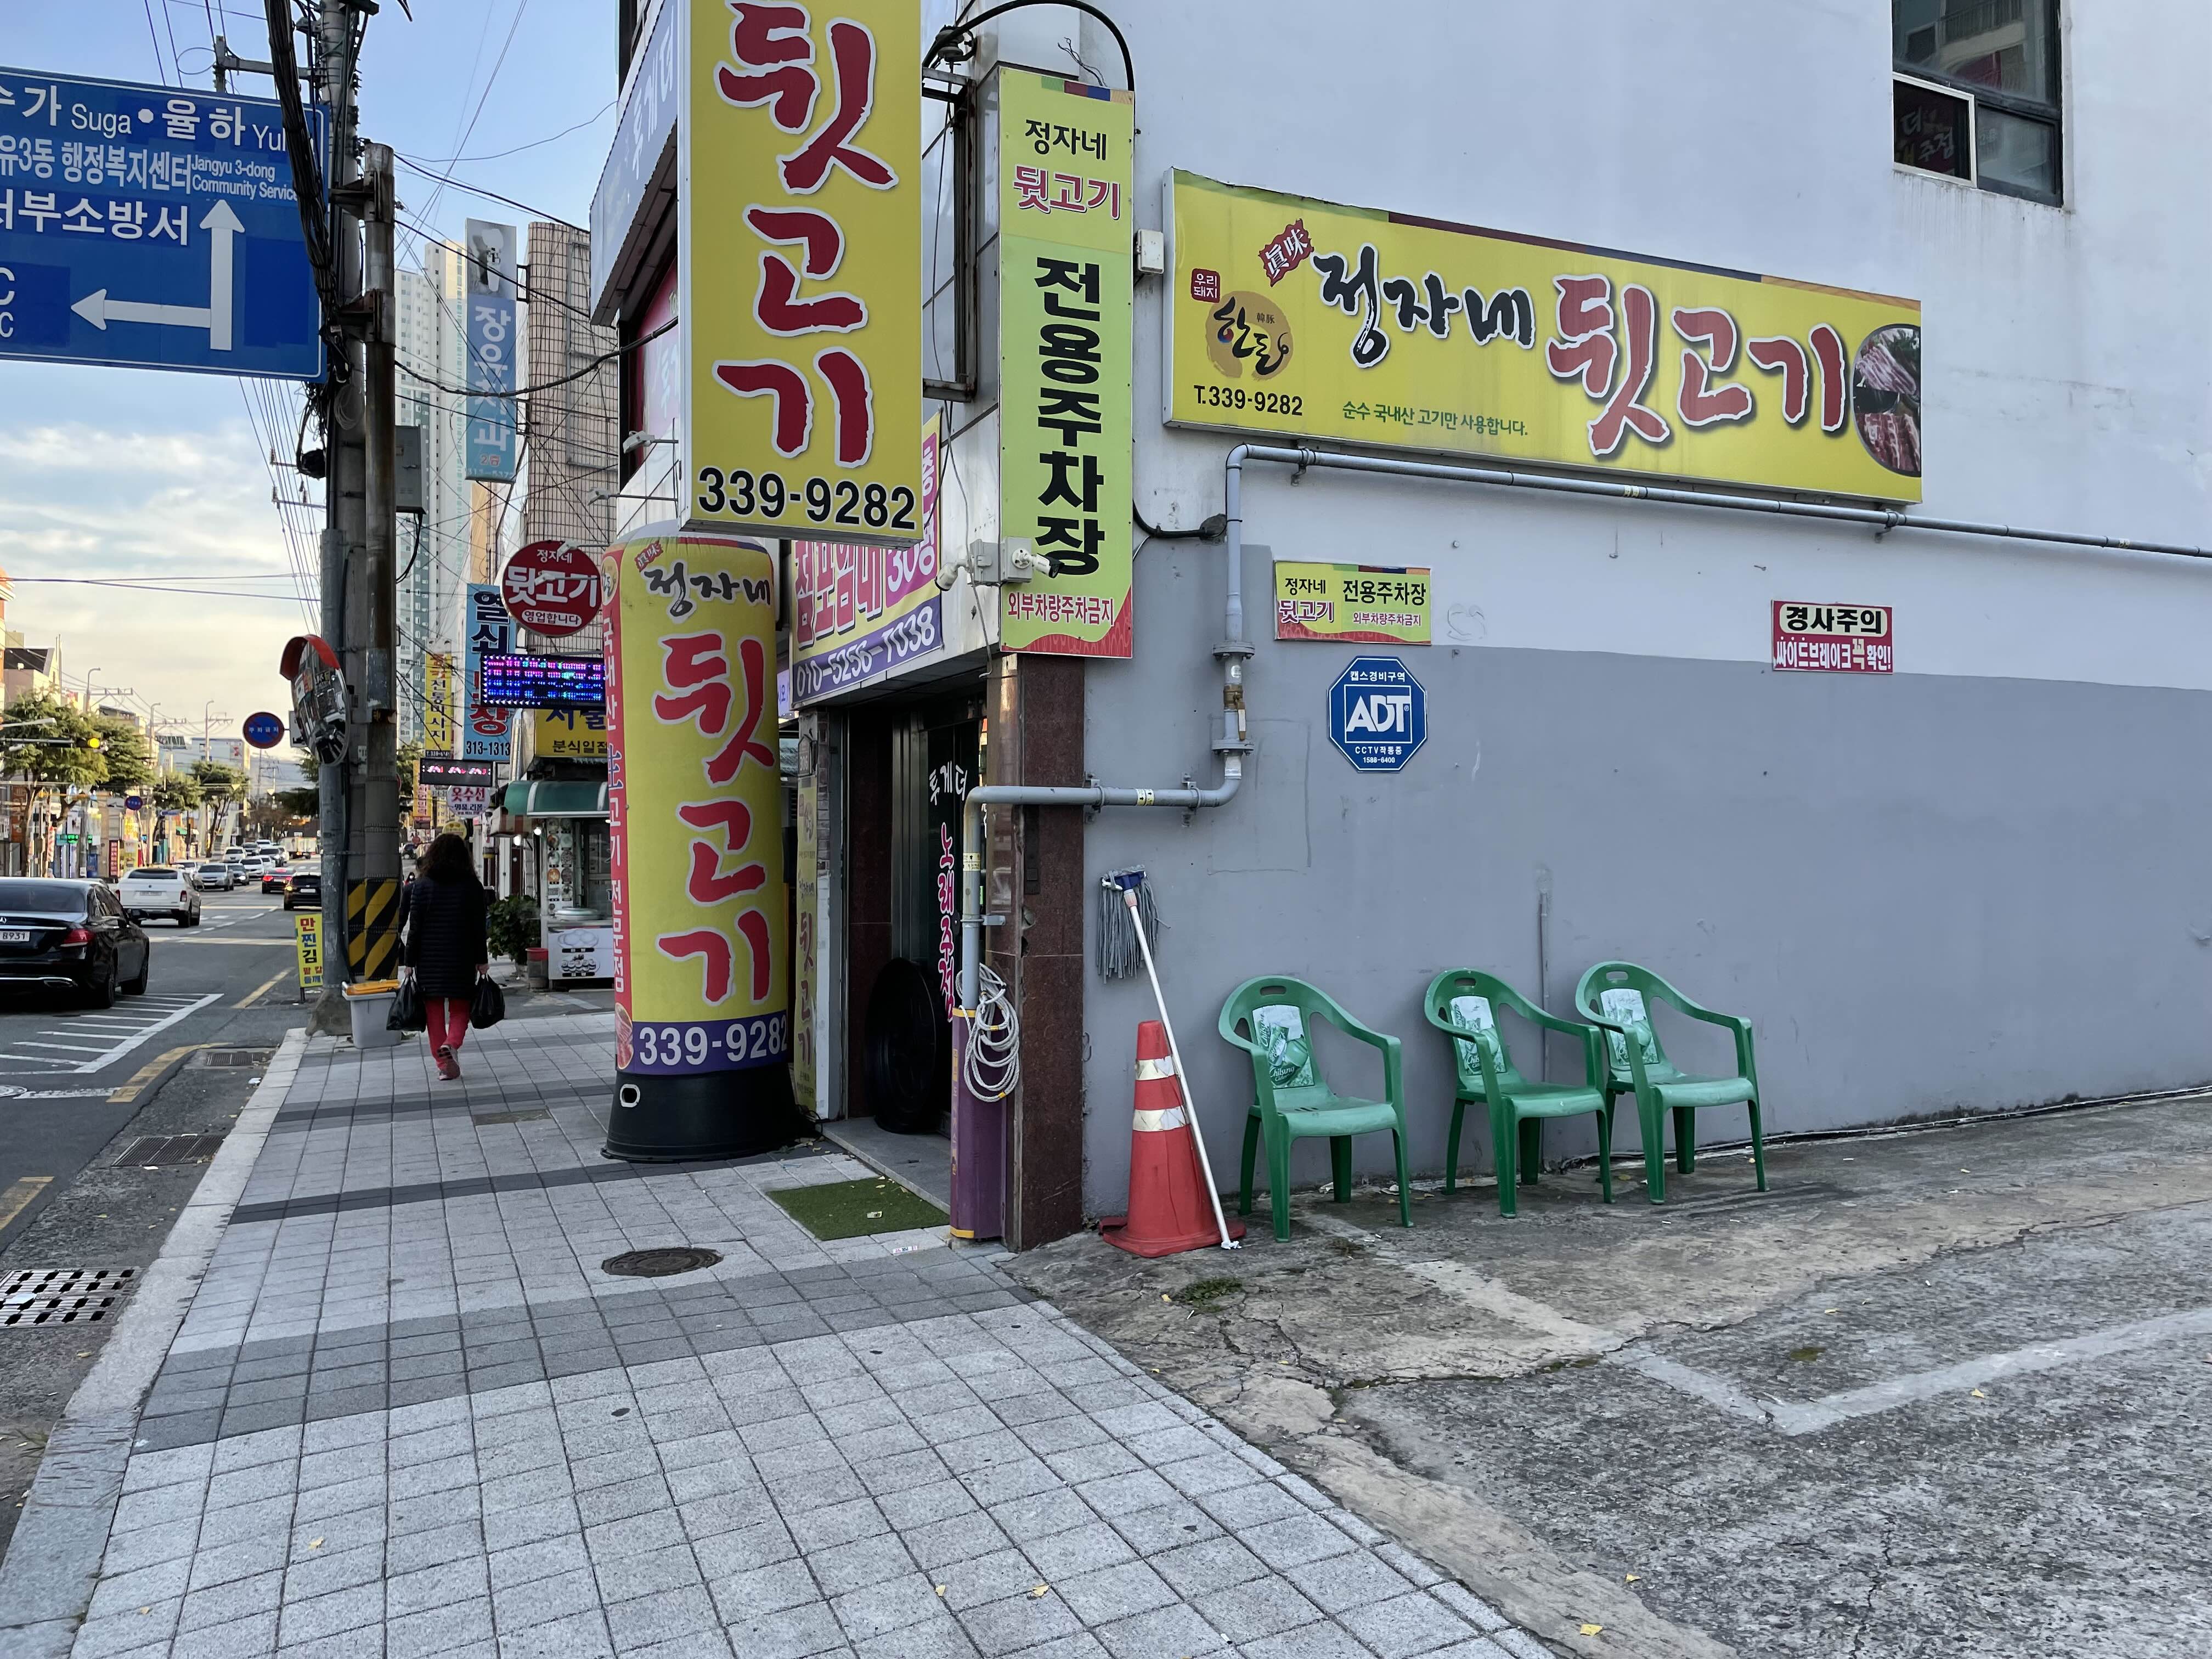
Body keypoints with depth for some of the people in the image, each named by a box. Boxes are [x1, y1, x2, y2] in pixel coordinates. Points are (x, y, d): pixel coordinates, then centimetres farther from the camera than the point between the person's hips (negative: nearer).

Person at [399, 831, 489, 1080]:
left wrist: (409, 961, 3)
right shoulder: (473, 886, -3)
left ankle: (444, 1065, 5)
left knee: (435, 1012, 8)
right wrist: (482, 961, 5)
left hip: (429, 959, 0)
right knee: (460, 1008, 11)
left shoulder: (421, 885, -2)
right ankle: (452, 1043, -16)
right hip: (462, 958, 0)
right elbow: (478, 927, -2)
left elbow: (415, 927, -3)